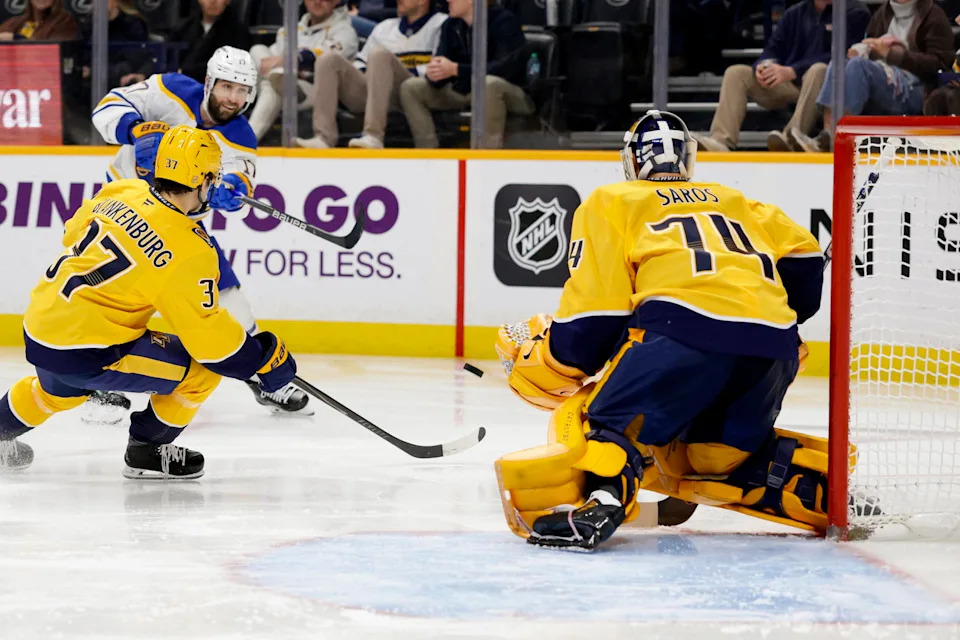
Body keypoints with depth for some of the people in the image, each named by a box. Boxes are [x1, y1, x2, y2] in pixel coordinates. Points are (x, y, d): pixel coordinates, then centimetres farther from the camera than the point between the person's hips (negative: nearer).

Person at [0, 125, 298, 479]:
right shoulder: (190, 252, -20)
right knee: (203, 367, -2)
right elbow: (207, 334, -18)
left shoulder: (121, 192, 0)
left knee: (59, 390, 40)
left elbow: (74, 233, 17)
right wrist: (265, 357, -6)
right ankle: (146, 451, 10)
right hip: (84, 355, -8)